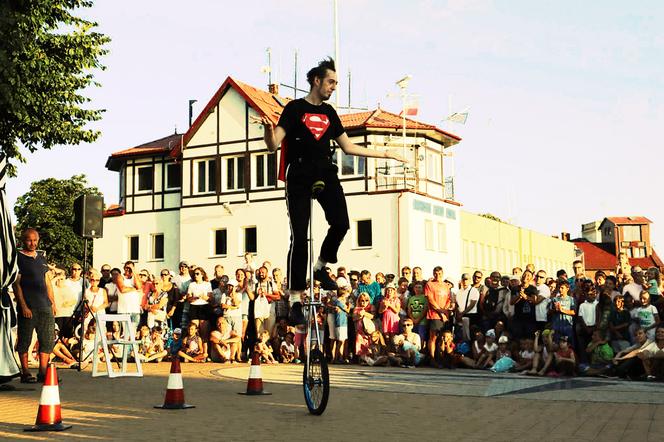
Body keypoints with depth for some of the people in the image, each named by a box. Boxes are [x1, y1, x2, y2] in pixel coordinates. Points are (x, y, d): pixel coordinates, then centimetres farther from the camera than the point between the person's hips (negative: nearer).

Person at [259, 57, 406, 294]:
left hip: (325, 173, 5)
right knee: (299, 235, -8)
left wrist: (385, 154, 24)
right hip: (299, 176, -5)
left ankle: (320, 267, 10)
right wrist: (268, 130, -30)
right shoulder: (295, 108, 1)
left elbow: (348, 147, 23)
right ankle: (295, 290, -1)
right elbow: (273, 145, -6)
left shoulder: (329, 112, 17)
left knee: (341, 223, -15)